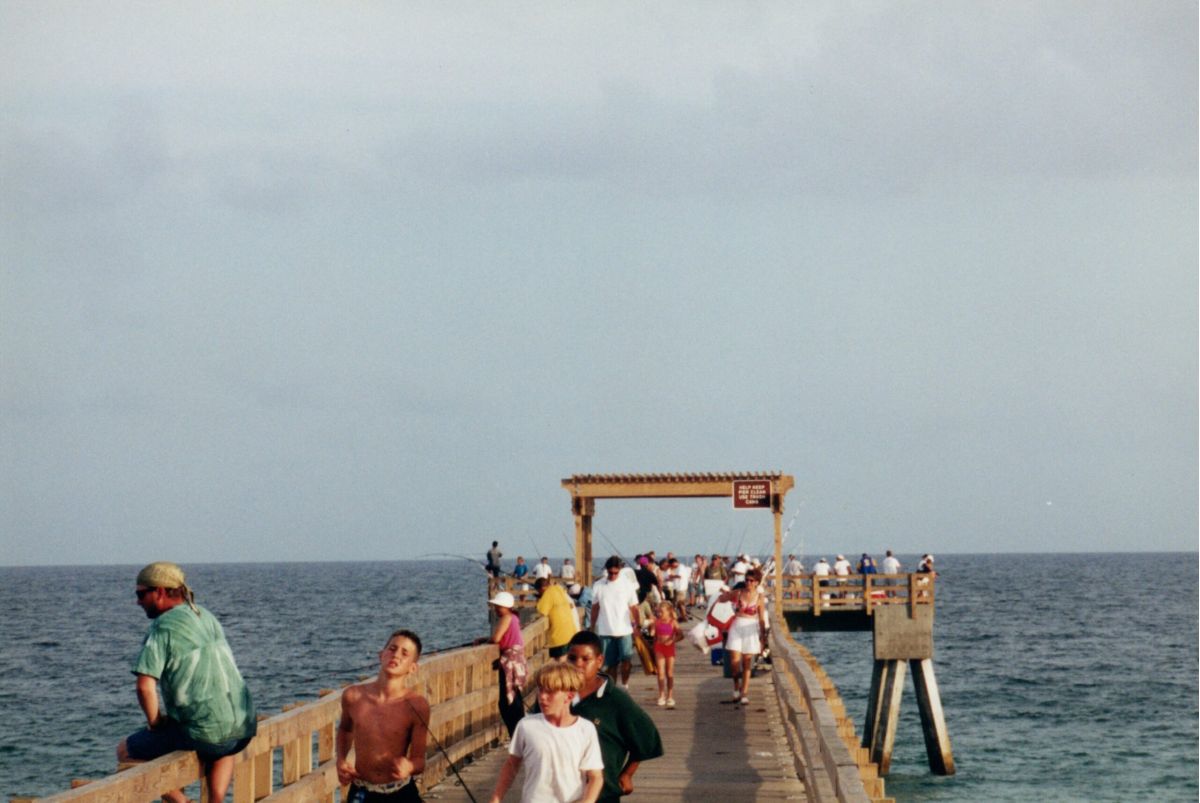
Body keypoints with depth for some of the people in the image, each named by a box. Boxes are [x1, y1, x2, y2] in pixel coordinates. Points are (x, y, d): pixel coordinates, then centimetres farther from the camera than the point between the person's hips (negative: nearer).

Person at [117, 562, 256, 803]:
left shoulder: (163, 628, -10)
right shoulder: (206, 617, 14)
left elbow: (145, 686, -18)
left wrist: (154, 722, -1)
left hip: (203, 733, -7)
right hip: (244, 728, 7)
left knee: (125, 751, 13)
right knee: (223, 749, 43)